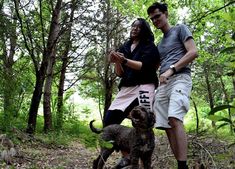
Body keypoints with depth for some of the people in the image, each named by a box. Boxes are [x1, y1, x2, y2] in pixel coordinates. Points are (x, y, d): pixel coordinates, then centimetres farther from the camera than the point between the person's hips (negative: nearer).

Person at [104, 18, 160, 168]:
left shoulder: (149, 46, 7)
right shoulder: (124, 47, 20)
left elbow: (144, 66, -9)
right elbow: (120, 73, 15)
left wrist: (124, 60, -19)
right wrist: (116, 62, -4)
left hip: (143, 87, -5)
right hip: (126, 88, 5)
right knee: (109, 121, -7)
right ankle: (126, 156, 3)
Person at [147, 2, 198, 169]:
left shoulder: (180, 29, 10)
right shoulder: (160, 43, 30)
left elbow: (193, 52, -4)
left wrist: (171, 70, -13)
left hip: (180, 78, -7)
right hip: (163, 84, 7)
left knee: (175, 119, -26)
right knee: (167, 125, -5)